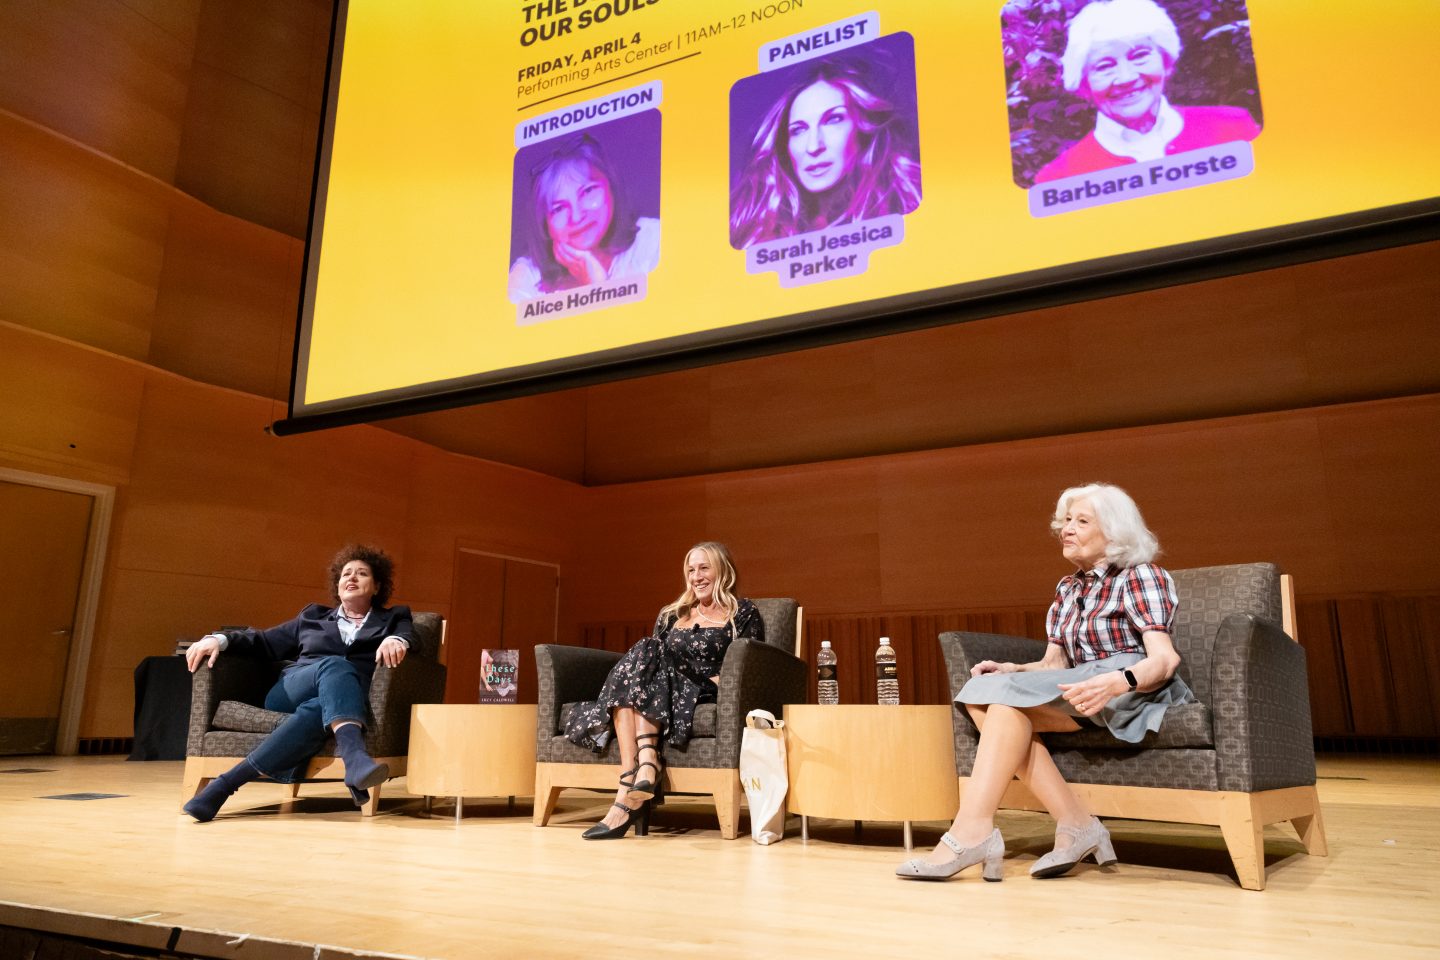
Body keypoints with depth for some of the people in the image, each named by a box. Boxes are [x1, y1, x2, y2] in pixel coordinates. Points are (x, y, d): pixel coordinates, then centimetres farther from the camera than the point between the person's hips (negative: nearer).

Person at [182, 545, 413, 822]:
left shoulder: (393, 618, 21)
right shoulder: (313, 616, 29)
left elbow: (412, 638, -1)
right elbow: (264, 642, 26)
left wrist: (396, 640, -26)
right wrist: (220, 639, 6)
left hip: (351, 700, -1)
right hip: (290, 694, 1)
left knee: (317, 709, -39)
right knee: (335, 665, -35)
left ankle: (226, 783, -45)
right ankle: (354, 755, -61)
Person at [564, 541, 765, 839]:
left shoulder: (744, 614, 13)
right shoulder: (671, 615, 27)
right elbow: (653, 660, 21)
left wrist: (714, 682, -13)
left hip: (704, 697, -4)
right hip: (660, 691, 4)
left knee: (645, 652, -28)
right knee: (644, 655, -28)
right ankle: (646, 761, -44)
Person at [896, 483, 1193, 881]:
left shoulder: (1141, 576, 0)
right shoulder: (1067, 589, 20)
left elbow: (1165, 658, -14)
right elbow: (1053, 664, 14)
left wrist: (1115, 682, -35)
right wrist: (1012, 669, -8)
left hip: (1134, 688, -7)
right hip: (1082, 692, 7)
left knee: (1010, 697, -28)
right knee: (982, 701, -20)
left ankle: (972, 831, -35)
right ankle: (1075, 825, -24)